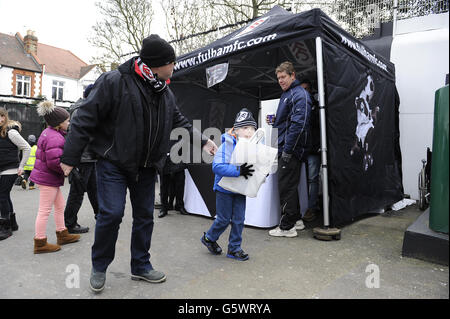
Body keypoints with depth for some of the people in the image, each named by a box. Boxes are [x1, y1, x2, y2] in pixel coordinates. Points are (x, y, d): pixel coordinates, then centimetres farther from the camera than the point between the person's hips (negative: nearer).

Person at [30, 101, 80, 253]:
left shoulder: (49, 133, 13)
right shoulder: (54, 137, -22)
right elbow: (54, 161, -30)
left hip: (49, 178, 11)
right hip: (48, 178, -11)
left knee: (60, 205, 18)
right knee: (44, 210, -1)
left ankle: (62, 235, 30)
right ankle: (40, 243, 11)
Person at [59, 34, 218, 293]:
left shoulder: (165, 92, 4)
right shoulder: (114, 82, -17)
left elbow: (179, 121, 16)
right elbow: (86, 119, -14)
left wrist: (202, 140, 8)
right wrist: (70, 158, -12)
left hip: (145, 166, 6)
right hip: (113, 163, -6)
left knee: (145, 216, 11)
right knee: (111, 214, -10)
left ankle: (141, 266, 29)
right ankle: (99, 267, 17)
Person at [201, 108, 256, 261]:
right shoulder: (227, 146, -20)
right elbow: (217, 166, -30)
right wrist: (238, 171, -37)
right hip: (225, 187, -5)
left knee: (239, 219, 8)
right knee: (224, 219, 6)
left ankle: (234, 248, 25)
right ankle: (209, 238, 34)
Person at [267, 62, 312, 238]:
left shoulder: (299, 95, -12)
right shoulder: (286, 94, 19)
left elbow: (298, 124, -22)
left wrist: (288, 149, -23)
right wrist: (274, 120, 11)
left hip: (291, 151, -10)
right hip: (285, 149, 10)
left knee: (286, 187, -4)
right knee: (289, 185, 16)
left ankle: (287, 227, 7)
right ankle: (296, 220, 29)